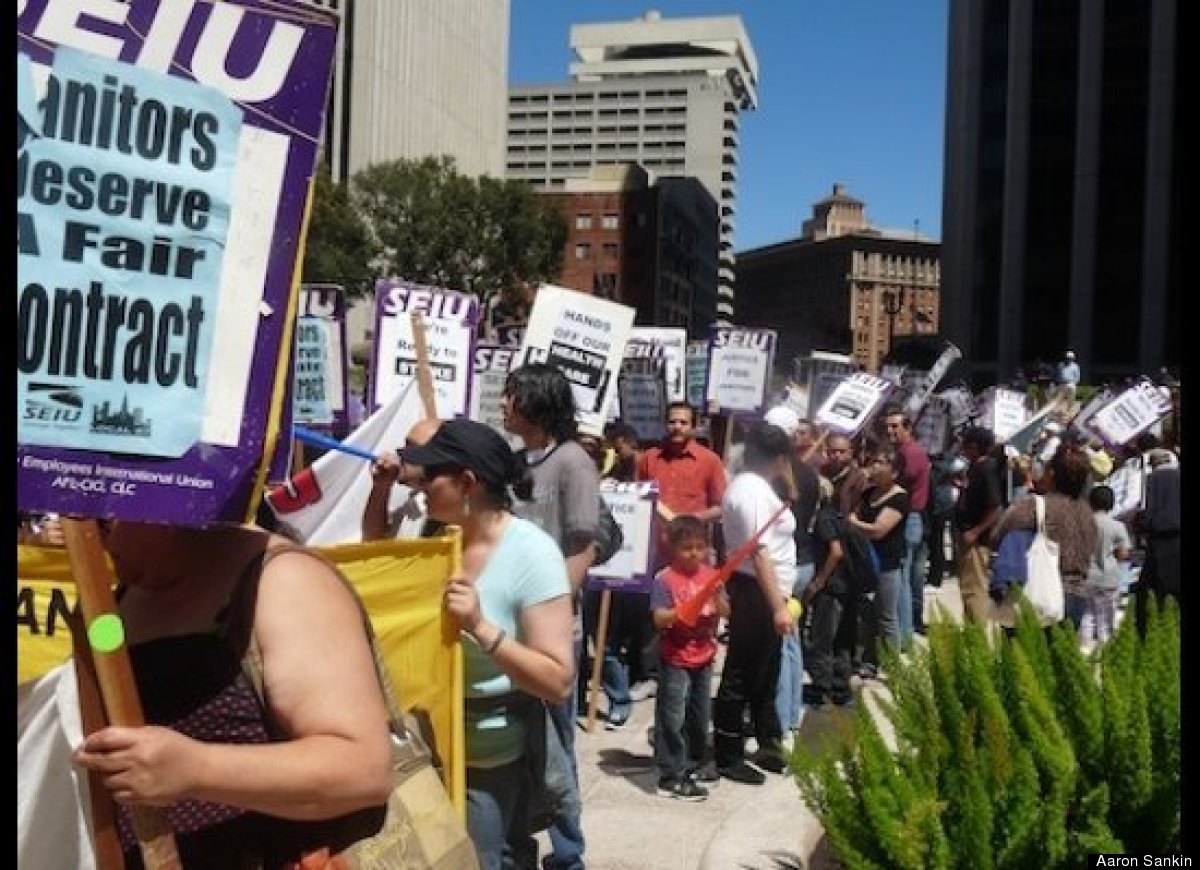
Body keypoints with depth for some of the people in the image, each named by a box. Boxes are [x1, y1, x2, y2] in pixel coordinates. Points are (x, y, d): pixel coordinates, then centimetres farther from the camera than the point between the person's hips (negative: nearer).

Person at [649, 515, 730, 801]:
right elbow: (659, 619, -17)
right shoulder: (665, 579, -13)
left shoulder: (711, 575, 3)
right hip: (675, 660, -6)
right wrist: (683, 610, -32)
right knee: (672, 718, -3)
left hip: (704, 657, 6)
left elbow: (725, 612, 2)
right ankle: (671, 776, 2)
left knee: (700, 715, 18)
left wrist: (718, 598, -18)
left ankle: (693, 763, 34)